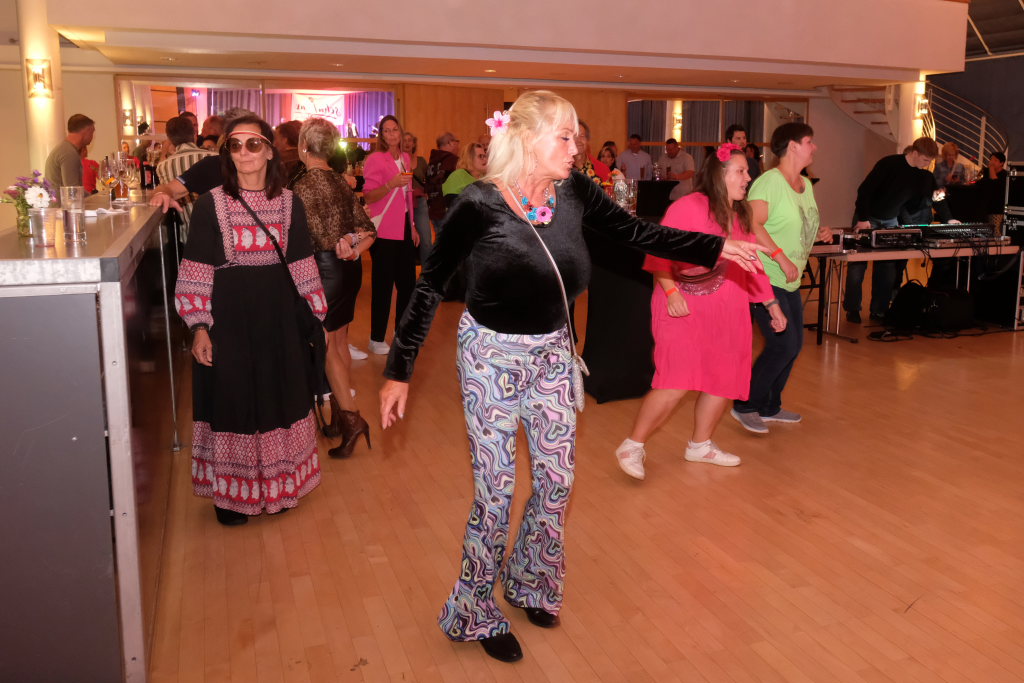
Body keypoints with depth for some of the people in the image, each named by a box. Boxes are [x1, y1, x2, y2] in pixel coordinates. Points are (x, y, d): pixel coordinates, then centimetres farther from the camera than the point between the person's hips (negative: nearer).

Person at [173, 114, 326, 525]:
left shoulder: (289, 203, 3)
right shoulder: (211, 204, -5)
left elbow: (302, 267, 6)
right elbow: (196, 272, -6)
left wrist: (317, 318, 6)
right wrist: (198, 327, -12)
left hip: (279, 316, 3)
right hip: (228, 318, -3)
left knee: (278, 398, 12)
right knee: (230, 400, 6)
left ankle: (275, 486, 30)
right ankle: (231, 493, 23)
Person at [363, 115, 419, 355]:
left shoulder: (406, 158, 13)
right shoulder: (375, 159, -7)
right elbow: (368, 196, -12)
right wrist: (391, 184, -26)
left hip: (404, 228, 7)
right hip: (384, 231, -7)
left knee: (407, 281, 10)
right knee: (383, 284, -3)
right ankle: (376, 339, 7)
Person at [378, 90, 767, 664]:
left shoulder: (575, 192, -7)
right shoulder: (479, 204, -19)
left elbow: (639, 234, -3)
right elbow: (430, 287, -14)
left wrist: (718, 247, -12)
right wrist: (400, 372, -14)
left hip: (552, 352, 5)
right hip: (492, 356, -5)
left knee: (558, 478, 13)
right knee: (496, 489, 3)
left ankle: (529, 583, 40)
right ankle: (476, 612, 27)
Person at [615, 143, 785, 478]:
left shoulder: (740, 217, 13)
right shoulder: (689, 207, -10)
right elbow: (659, 253, -14)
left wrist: (772, 305, 16)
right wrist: (671, 292, -25)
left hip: (725, 311, 8)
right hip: (684, 309, -8)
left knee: (725, 378, 9)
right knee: (678, 382, -15)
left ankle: (700, 444, 29)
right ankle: (632, 447, 0)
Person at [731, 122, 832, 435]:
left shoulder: (806, 185, 13)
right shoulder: (770, 181, -15)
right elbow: (753, 225, -25)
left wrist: (819, 232, 6)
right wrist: (781, 258, -27)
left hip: (790, 280, 10)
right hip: (764, 277, -10)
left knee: (794, 344, 12)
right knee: (783, 344, -10)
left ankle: (769, 406, 27)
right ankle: (745, 406, 6)